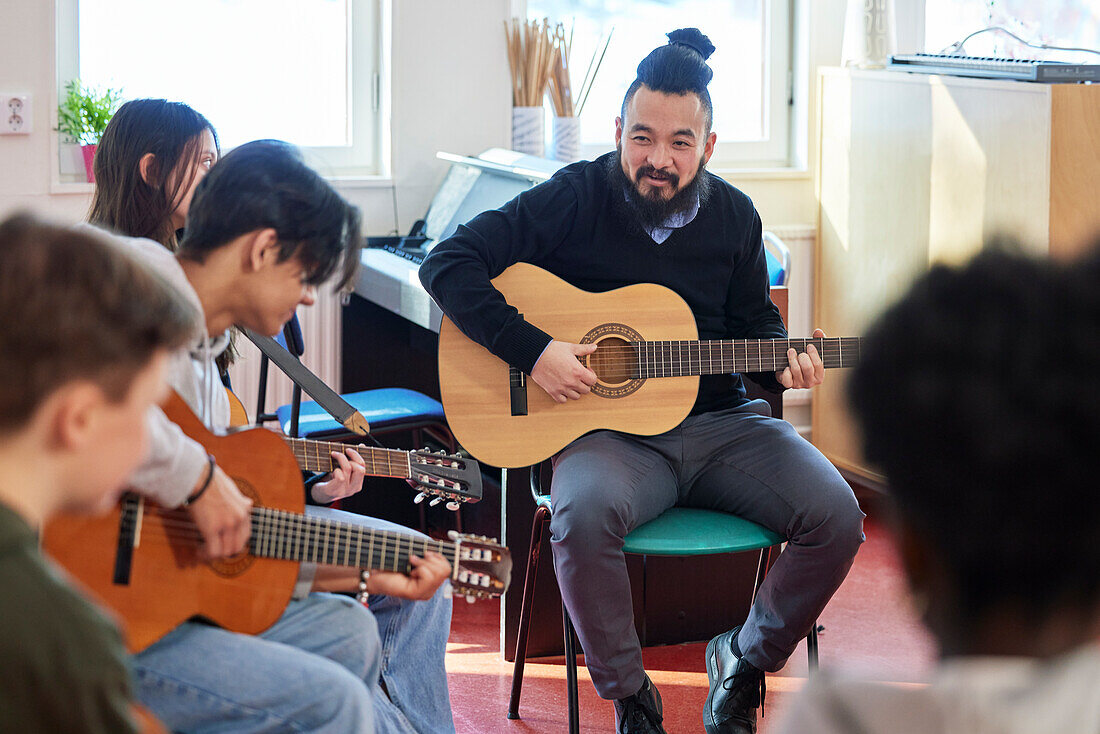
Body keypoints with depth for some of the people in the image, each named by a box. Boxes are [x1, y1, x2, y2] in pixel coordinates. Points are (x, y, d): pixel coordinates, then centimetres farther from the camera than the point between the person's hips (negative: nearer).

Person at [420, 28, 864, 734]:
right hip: (608, 430, -4)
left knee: (836, 515, -19)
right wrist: (534, 351, -19)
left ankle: (745, 661, 7)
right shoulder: (574, 199, -6)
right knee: (583, 516, -37)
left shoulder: (733, 216, 6)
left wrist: (785, 363, -4)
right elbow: (448, 264, -11)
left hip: (720, 421, 4)